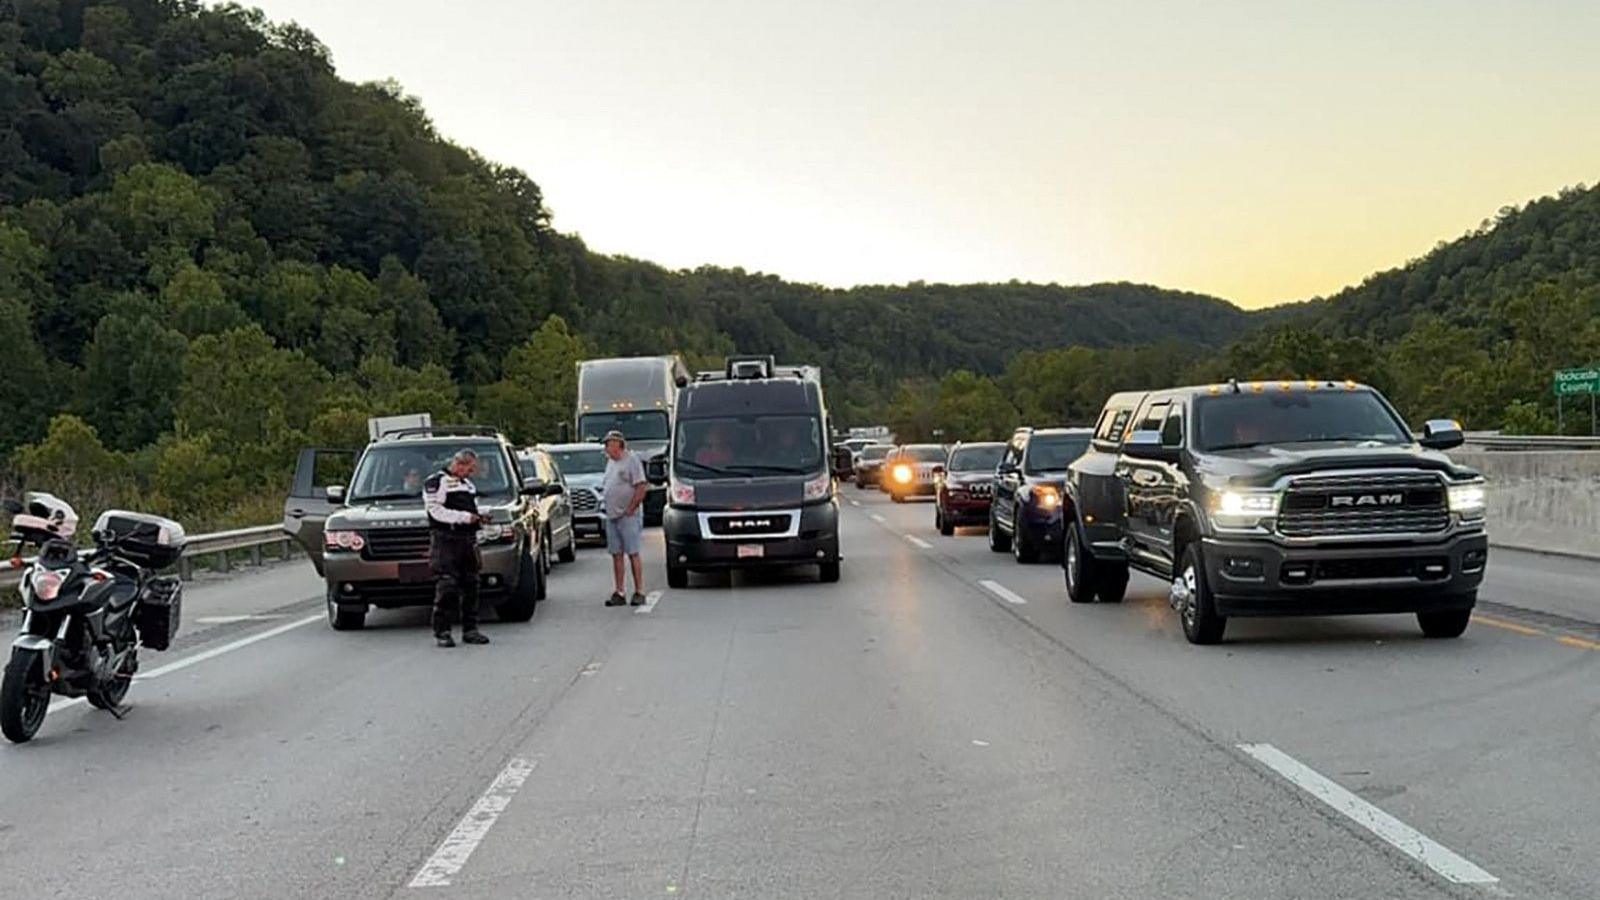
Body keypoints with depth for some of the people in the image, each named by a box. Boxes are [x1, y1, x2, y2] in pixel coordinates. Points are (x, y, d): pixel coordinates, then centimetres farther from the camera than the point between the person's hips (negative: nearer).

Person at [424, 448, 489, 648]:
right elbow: (436, 511, -14)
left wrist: (479, 517, 12)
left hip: (467, 541, 7)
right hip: (445, 541, -7)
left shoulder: (468, 484, 22)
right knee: (447, 587, -12)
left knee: (470, 585, 6)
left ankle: (470, 629, 12)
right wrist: (464, 517, -17)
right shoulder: (435, 482, -3)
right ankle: (442, 631, -8)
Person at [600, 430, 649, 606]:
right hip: (611, 516, 8)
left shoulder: (631, 460, -8)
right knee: (616, 555, 7)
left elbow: (642, 487, -14)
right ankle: (618, 593, 10)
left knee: (633, 553, -6)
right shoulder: (611, 462, 17)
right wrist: (608, 506, 12)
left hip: (628, 517, -8)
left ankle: (639, 592, -2)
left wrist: (630, 509, -15)